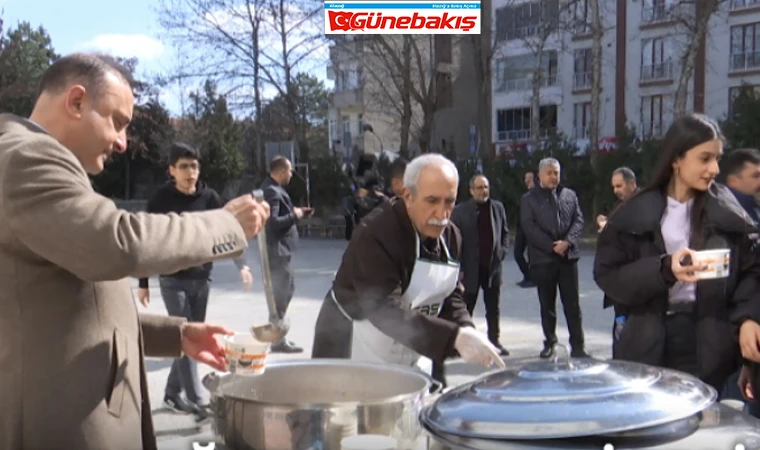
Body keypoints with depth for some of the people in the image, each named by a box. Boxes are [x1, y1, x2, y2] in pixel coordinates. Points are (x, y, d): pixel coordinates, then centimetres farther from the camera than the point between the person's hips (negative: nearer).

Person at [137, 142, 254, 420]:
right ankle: (197, 401, -8)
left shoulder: (209, 197, 3)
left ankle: (172, 393, 24)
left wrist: (241, 265, -14)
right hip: (173, 280, -4)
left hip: (201, 280, 4)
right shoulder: (161, 200, -6)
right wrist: (143, 284, -2)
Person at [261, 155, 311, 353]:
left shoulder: (273, 189, 15)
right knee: (281, 294, -4)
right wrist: (294, 215, -15)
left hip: (279, 249, 11)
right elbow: (272, 222, -27)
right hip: (277, 250, -11)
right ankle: (278, 340, 4)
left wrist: (297, 212, 10)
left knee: (287, 289, 19)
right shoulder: (272, 191, -19)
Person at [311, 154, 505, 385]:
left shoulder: (450, 236, 0)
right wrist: (455, 337, -43)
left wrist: (467, 332, -19)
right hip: (352, 353, -7)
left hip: (411, 359, 7)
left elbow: (450, 296, 3)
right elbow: (386, 310, -35)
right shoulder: (375, 235, -25)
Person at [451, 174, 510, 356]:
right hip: (470, 268, -4)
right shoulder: (460, 211, -7)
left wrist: (502, 250, 3)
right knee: (466, 308, 5)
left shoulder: (498, 207, 6)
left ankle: (494, 340, 21)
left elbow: (505, 232, 17)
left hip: (493, 266, 4)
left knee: (493, 308, 11)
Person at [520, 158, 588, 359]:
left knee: (572, 304, 1)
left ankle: (578, 346, 4)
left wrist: (567, 242, -12)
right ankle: (549, 343, 20)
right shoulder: (529, 199, 3)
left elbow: (578, 220, 5)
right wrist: (552, 246, -13)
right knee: (547, 305, 8)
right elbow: (529, 227, -6)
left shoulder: (570, 195, 12)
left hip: (568, 256, 1)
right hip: (543, 259, -1)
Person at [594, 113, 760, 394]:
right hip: (649, 344, -1)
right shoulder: (637, 214, 1)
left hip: (708, 344, 1)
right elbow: (607, 275, -2)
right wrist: (664, 269, -16)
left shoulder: (727, 211, 6)